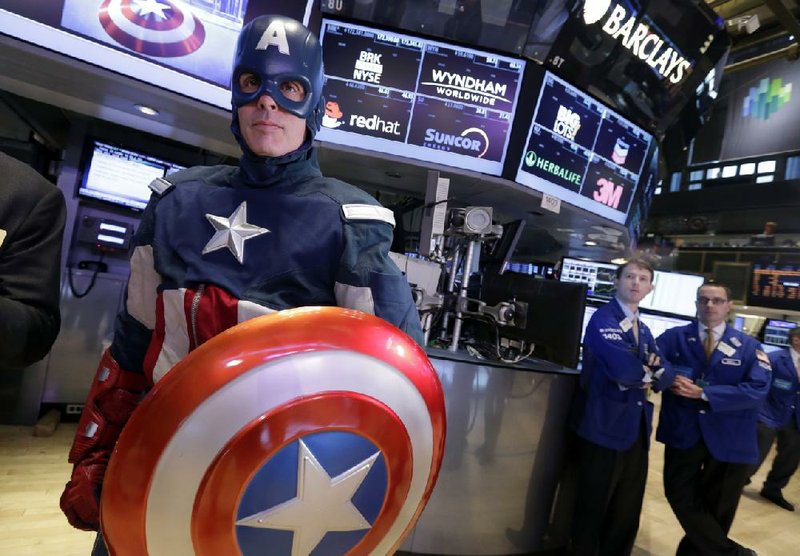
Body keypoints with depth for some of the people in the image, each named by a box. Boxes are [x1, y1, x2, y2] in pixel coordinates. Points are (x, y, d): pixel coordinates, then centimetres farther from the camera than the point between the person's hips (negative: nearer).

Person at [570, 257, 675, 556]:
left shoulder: (644, 330, 16)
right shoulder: (602, 319, -11)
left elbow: (666, 374, 8)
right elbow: (621, 367, -24)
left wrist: (649, 377, -14)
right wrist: (646, 373, -4)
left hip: (636, 432, 8)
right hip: (605, 429, -8)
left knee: (627, 515, 18)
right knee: (592, 511, 6)